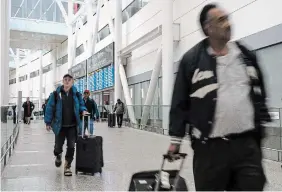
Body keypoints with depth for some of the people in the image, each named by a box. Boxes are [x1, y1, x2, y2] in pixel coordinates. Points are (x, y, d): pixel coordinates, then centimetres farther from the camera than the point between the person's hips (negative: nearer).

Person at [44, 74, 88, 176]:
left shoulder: (76, 94, 4)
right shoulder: (56, 94, -2)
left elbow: (81, 105, 13)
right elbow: (50, 108, 0)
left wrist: (83, 110, -10)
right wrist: (48, 122, -2)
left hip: (73, 126, 1)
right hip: (60, 126, -1)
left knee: (71, 147, 0)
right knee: (58, 146, 6)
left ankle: (67, 166, 18)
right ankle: (58, 156, 43)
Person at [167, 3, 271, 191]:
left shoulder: (246, 55, 10)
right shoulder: (192, 60, -3)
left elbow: (260, 95, 17)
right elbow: (180, 103, -2)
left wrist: (262, 125, 14)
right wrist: (176, 139, -2)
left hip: (247, 143, 4)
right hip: (211, 145, -3)